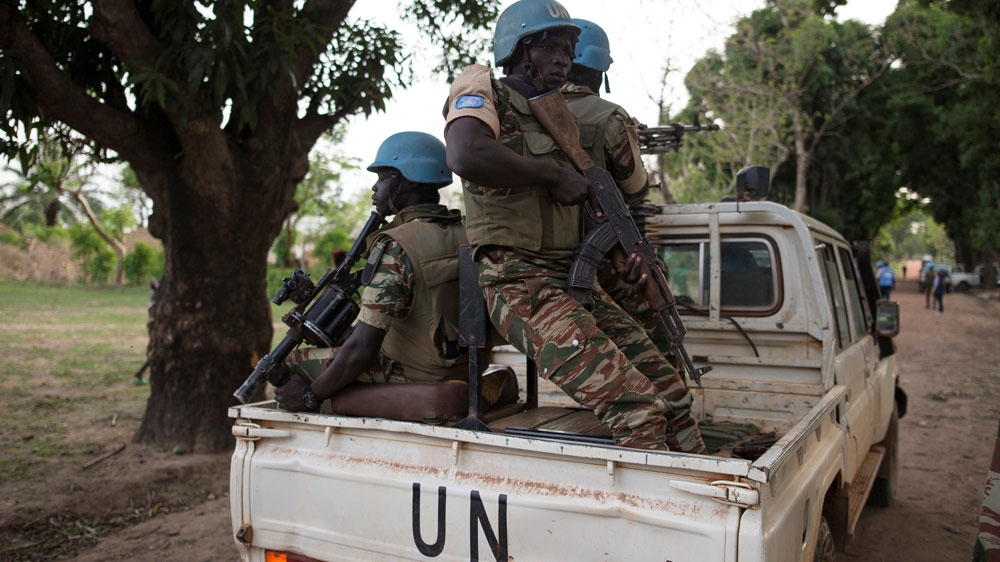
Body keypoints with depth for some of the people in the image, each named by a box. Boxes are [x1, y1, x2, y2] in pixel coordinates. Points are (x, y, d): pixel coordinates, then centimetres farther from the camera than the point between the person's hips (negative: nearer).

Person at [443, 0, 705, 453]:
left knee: (667, 389, 3)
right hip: (521, 285, -8)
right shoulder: (483, 89, -1)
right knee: (637, 408, -21)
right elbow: (465, 156, -26)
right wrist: (555, 175, -15)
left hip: (575, 280, 9)